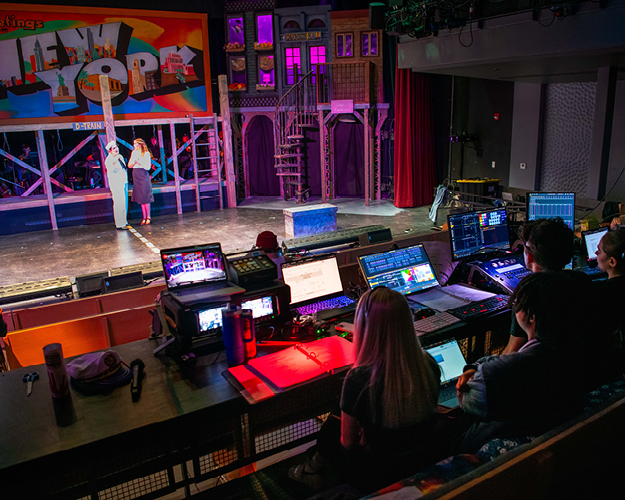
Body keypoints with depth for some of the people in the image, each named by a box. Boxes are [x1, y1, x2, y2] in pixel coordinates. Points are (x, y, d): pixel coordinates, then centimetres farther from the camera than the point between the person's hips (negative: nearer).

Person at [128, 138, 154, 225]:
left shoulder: (146, 154, -4)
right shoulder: (134, 153, 12)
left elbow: (148, 167, -11)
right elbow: (129, 165, 11)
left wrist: (138, 162, -15)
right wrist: (134, 162, -8)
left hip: (143, 176, -5)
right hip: (136, 176, 5)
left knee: (145, 198, -5)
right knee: (140, 198, 6)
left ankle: (148, 217, 3)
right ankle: (144, 217, 10)